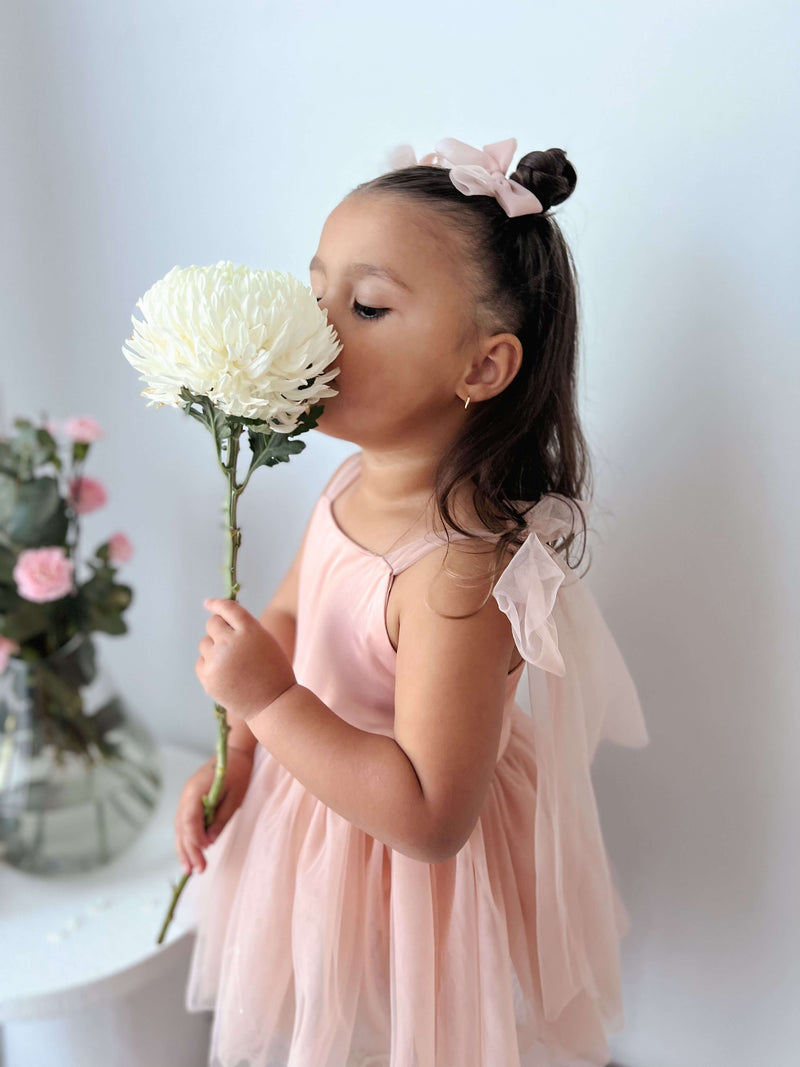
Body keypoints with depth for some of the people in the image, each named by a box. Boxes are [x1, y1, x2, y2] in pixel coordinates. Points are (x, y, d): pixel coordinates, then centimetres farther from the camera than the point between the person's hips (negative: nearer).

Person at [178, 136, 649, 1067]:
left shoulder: (460, 568, -36)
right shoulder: (354, 483, -9)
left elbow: (431, 818, -33)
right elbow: (287, 619, 7)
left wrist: (270, 702, -31)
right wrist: (233, 756, 0)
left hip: (404, 882, -7)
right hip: (312, 811, 7)